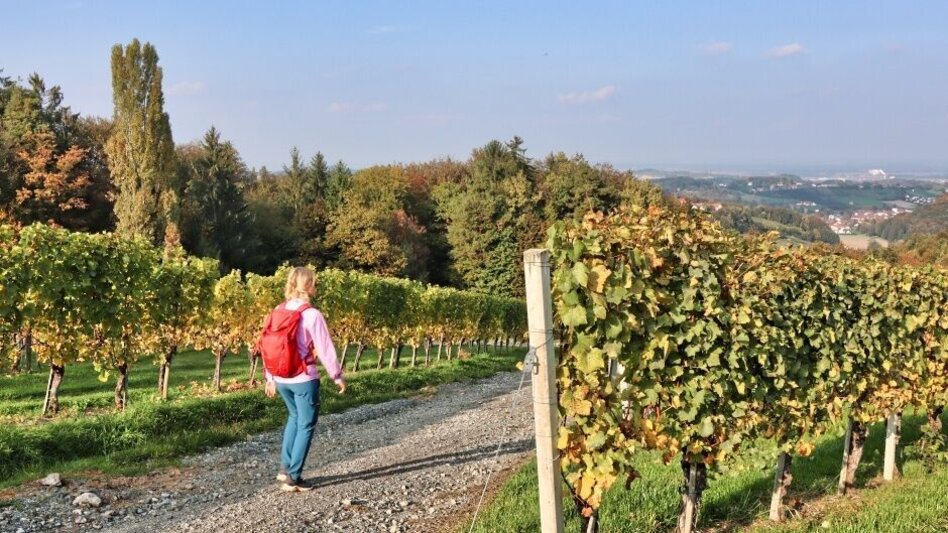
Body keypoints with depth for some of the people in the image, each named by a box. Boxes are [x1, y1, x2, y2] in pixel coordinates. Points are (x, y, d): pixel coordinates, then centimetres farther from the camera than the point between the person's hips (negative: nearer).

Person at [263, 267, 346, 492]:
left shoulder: (278, 311, 1)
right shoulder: (312, 315, -16)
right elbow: (325, 349, -13)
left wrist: (270, 378, 16)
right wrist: (337, 376, -1)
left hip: (281, 379, 6)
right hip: (304, 379, -6)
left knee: (294, 417, 26)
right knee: (306, 425, 7)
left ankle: (285, 467, 24)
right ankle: (293, 477, 9)